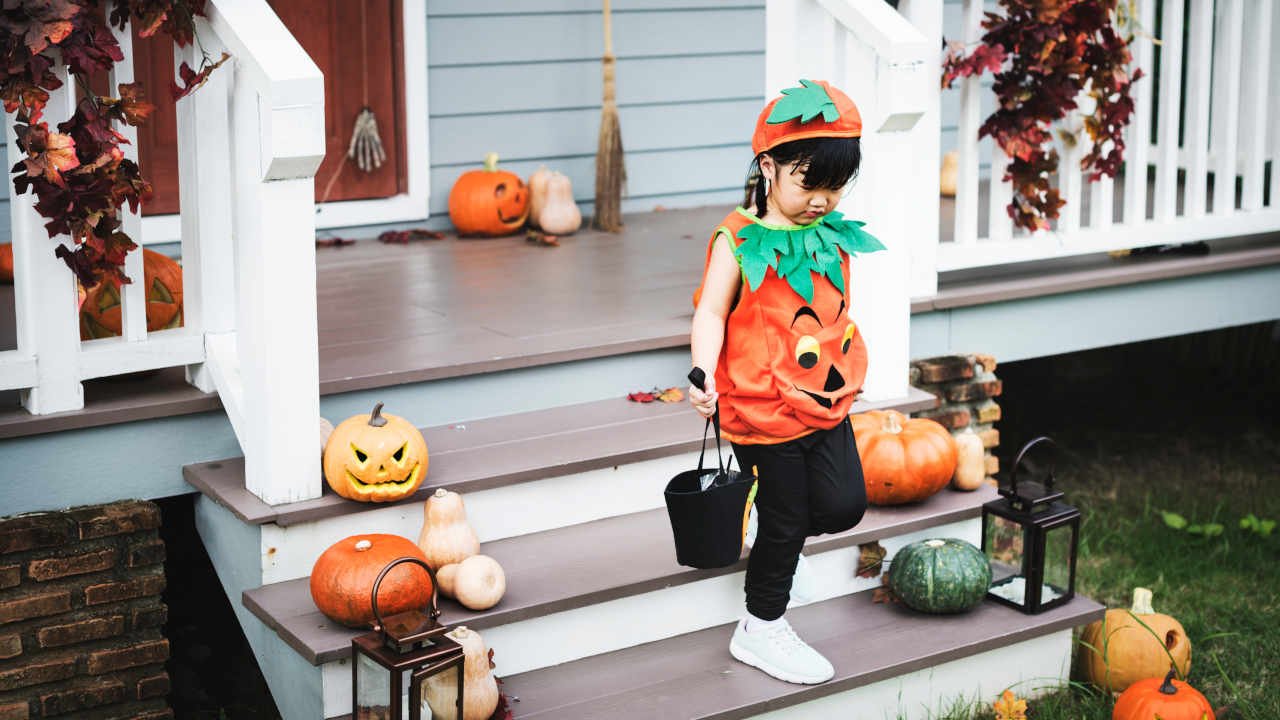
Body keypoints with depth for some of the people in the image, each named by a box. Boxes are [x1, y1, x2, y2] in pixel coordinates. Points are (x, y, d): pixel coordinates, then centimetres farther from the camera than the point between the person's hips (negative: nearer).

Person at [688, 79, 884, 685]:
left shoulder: (833, 237, 5)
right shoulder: (740, 239, -14)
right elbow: (711, 312, -14)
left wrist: (851, 371, 22)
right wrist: (704, 374, -28)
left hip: (828, 402, 6)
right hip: (764, 407, -6)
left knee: (845, 505, 0)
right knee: (785, 523, 5)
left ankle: (776, 527, 32)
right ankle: (760, 630, 25)